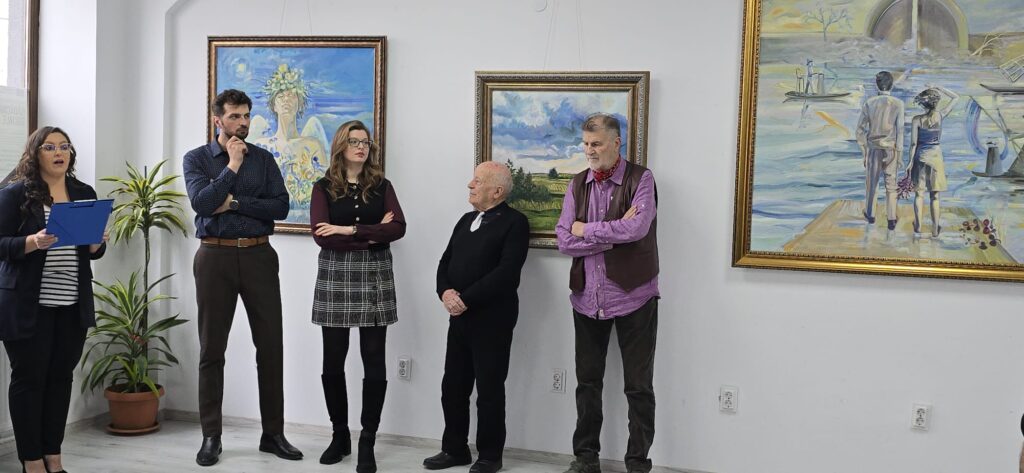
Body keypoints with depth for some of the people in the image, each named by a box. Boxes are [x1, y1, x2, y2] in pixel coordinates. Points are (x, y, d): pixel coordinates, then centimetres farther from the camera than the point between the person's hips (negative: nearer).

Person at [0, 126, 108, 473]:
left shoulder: (84, 193, 10)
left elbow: (94, 251, 14)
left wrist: (97, 244, -8)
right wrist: (33, 243, -24)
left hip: (73, 305, 4)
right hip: (28, 305, -4)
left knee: (61, 377, 8)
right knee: (29, 378, 2)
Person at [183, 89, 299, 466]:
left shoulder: (263, 159, 8)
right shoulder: (197, 159, 3)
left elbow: (280, 207, -3)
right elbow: (201, 202, -14)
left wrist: (234, 202, -10)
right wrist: (232, 165, -11)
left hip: (258, 255, 2)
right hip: (215, 256, -2)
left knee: (270, 346, 3)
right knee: (212, 349, 4)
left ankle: (273, 433, 14)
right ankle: (211, 437, 14)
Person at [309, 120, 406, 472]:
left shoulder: (382, 186, 8)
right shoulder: (324, 187, 4)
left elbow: (398, 228, -7)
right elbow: (321, 235, -9)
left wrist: (349, 230, -13)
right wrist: (372, 235, -10)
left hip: (374, 276, 1)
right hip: (335, 276, 0)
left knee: (374, 361, -2)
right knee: (333, 360, 4)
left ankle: (367, 442, 5)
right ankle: (340, 435, 20)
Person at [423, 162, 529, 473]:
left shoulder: (514, 223, -9)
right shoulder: (466, 220, 16)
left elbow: (506, 272, -20)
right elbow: (446, 262, 12)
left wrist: (466, 299, -20)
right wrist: (445, 292, -8)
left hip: (492, 319, -7)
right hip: (459, 317, 7)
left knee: (489, 390, 3)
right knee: (453, 387, 11)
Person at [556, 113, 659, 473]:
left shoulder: (640, 179, -6)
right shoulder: (578, 185, 7)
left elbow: (636, 229, -22)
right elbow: (564, 241, -3)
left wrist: (586, 230, -10)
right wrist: (614, 234, -14)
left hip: (633, 296, -4)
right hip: (587, 298, 4)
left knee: (638, 386, 4)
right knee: (587, 381, 13)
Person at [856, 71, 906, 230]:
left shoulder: (868, 103, -6)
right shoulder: (898, 104, -9)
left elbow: (860, 130, -4)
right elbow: (900, 130, -10)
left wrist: (864, 152, 6)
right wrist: (899, 155, -4)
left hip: (873, 148, 1)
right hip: (891, 149, -1)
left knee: (871, 181, 17)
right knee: (891, 184, 8)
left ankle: (870, 214, 31)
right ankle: (891, 219, 5)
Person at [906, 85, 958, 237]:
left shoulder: (916, 120, -12)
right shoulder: (940, 116, -8)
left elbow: (913, 143, -10)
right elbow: (956, 98, 4)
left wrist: (910, 162, -2)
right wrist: (939, 88, 2)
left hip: (921, 156, -1)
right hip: (936, 156, 1)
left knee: (919, 193, 10)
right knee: (934, 195, 7)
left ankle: (918, 226, 8)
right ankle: (935, 228, 7)